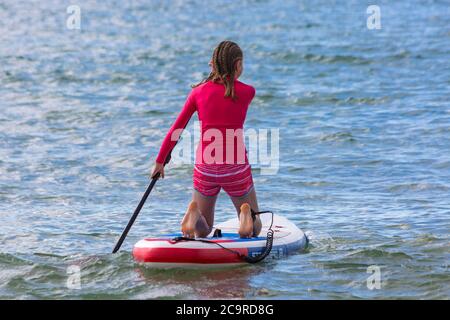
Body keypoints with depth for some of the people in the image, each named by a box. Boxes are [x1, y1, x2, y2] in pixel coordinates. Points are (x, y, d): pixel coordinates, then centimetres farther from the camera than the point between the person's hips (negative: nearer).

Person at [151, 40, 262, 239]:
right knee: (254, 231, 15)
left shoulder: (199, 91, 1)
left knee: (202, 232, 20)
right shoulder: (247, 92, -4)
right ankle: (246, 214, -22)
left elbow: (176, 130, 5)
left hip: (205, 168, 2)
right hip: (236, 168, -2)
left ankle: (194, 212, -16)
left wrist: (160, 162, 14)